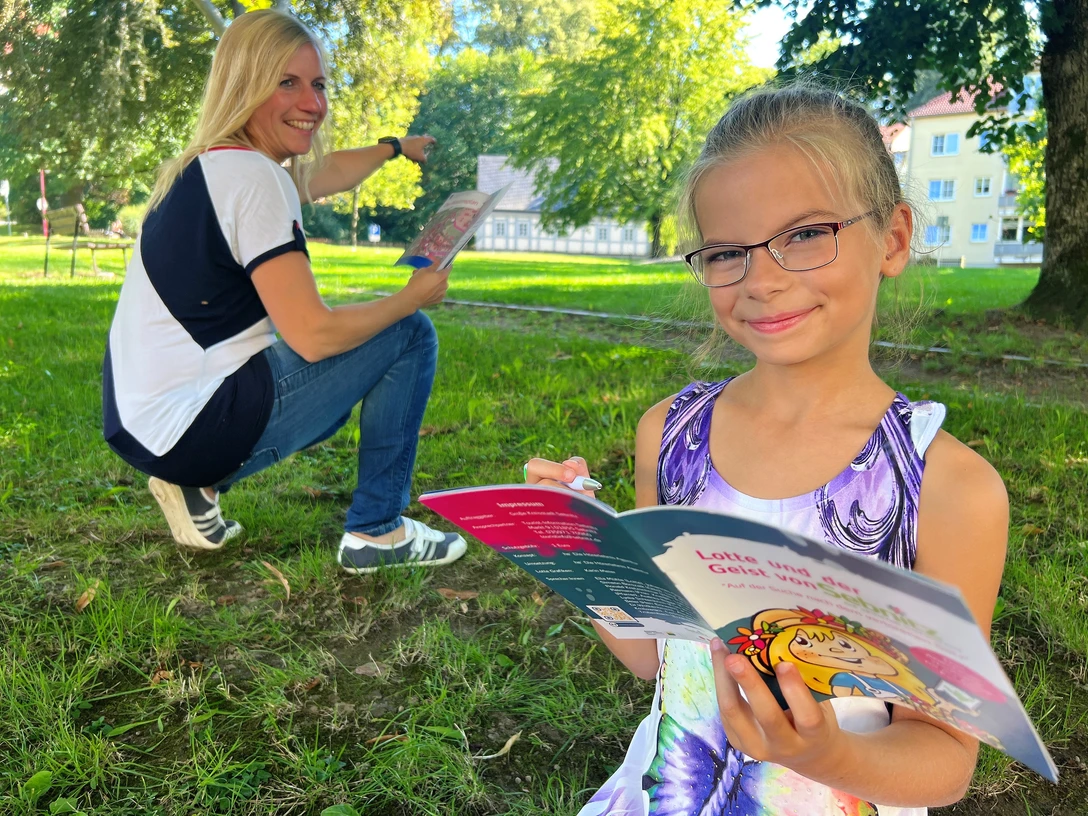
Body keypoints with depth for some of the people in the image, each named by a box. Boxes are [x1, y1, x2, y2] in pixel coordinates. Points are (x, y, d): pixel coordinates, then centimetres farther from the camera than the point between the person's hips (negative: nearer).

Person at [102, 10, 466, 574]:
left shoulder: (211, 167, 11)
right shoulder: (251, 177, -18)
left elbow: (324, 175, 32)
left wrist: (396, 148, 48)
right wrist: (416, 294, -6)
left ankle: (199, 487, 16)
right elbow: (313, 335, -21)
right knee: (409, 337, -3)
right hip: (190, 427, -9)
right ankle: (378, 532, 4)